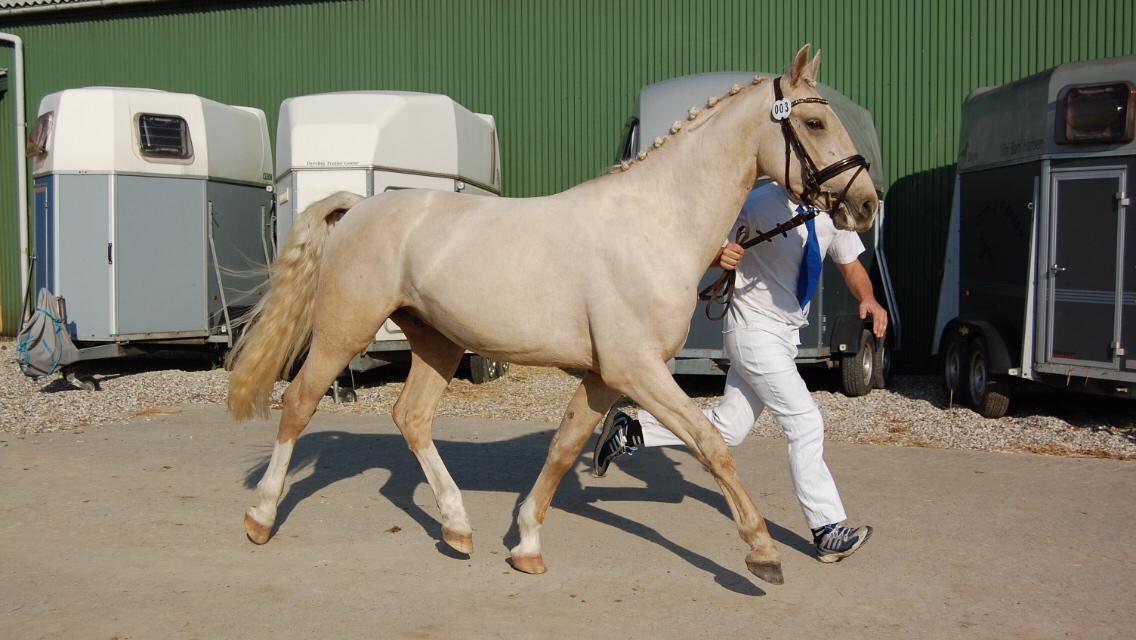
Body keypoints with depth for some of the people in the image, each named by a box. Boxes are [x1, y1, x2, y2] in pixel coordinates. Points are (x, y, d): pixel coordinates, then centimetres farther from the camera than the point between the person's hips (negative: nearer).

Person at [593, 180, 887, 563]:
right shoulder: (761, 203, -16)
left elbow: (851, 266, 12)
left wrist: (868, 299, -9)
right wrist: (720, 257, -36)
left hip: (786, 334, 8)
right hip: (755, 331, -8)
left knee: (727, 428, 10)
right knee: (806, 424, -10)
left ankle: (629, 432, 21)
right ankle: (828, 531, 0)